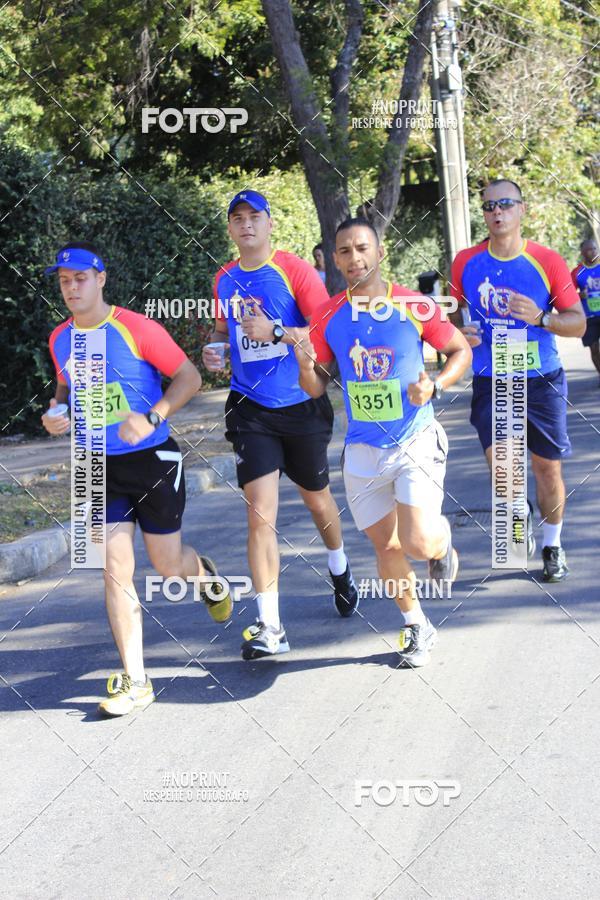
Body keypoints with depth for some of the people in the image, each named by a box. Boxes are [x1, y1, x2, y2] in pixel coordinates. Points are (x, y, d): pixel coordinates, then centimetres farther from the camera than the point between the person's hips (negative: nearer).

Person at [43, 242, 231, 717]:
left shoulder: (135, 328, -14)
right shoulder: (60, 339, 3)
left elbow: (189, 377, -10)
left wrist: (151, 418, -23)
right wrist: (57, 414, -1)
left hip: (153, 459, -4)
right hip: (101, 467, 4)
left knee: (167, 563, 7)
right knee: (116, 571, -4)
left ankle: (206, 573, 47)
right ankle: (135, 682, 0)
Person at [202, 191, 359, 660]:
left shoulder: (295, 270, -8)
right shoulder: (225, 279, 6)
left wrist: (276, 332, -27)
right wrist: (212, 350, 0)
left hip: (302, 405, -2)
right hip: (251, 409, 2)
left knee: (317, 499, 18)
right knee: (261, 514, -11)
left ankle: (340, 569, 51)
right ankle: (270, 628, -10)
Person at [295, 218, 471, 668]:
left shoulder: (415, 306, -9)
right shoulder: (327, 316, 0)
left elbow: (461, 350, 4)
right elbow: (316, 388, 7)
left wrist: (435, 385, -15)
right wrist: (307, 365, -16)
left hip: (416, 441, -3)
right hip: (363, 449, 3)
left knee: (419, 543, -17)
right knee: (386, 546, 10)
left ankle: (442, 540, 20)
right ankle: (416, 627, 32)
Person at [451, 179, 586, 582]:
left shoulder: (547, 261, -7)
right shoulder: (467, 262, -2)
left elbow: (578, 323, -4)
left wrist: (540, 318, -22)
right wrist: (459, 334, -7)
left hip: (541, 379, 0)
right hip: (490, 381, 0)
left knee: (548, 466, 7)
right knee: (499, 460, -17)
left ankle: (553, 545, 29)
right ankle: (520, 511, 17)